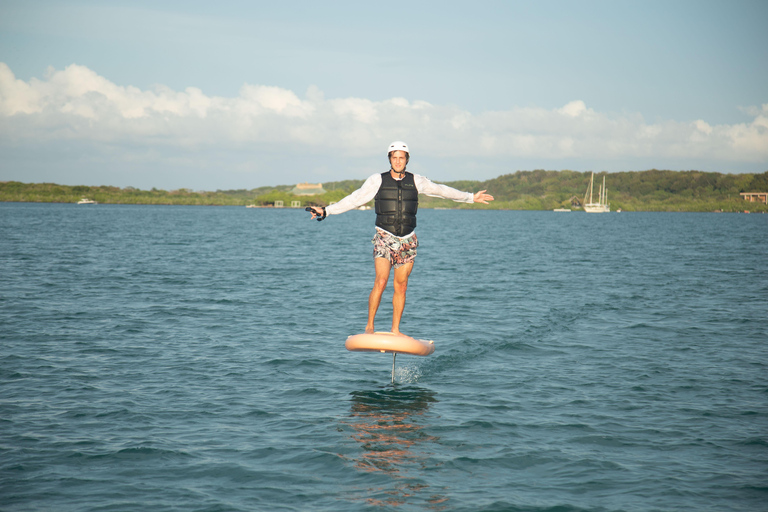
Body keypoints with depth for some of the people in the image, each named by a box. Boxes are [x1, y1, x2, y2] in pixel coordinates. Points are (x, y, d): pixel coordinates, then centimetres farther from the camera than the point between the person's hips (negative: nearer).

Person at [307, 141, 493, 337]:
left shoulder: (416, 181, 7)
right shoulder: (377, 181, 0)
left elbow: (440, 190, 17)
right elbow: (355, 199, -1)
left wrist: (471, 197, 23)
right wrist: (326, 211, -8)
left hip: (407, 240, 3)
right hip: (385, 238, -3)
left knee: (401, 287, 4)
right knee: (381, 281, -16)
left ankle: (395, 330, 13)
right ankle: (369, 325, -6)